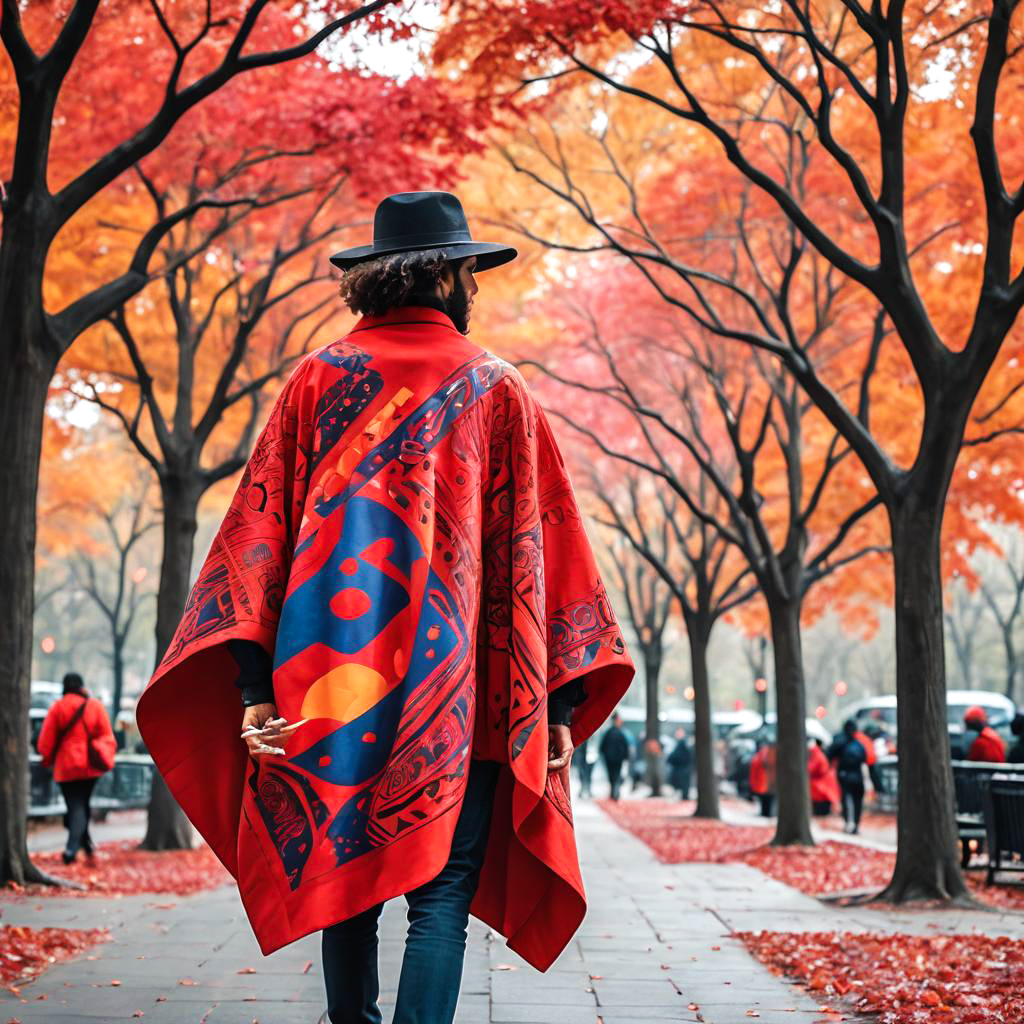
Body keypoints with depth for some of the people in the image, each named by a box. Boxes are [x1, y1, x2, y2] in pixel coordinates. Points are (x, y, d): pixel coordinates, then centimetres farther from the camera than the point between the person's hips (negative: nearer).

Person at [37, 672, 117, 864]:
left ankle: (87, 844, 1)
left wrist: (47, 759, 15)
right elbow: (107, 736, 2)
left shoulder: (57, 708, -3)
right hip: (89, 765, 2)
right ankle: (72, 848, -1)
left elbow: (46, 739, 0)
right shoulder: (95, 706, 2)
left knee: (75, 806, 5)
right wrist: (106, 759, 10)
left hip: (66, 766, -2)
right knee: (82, 805, 11)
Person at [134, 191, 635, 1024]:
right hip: (455, 686, -2)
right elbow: (536, 548, 3)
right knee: (442, 892, -1)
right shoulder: (497, 389, 6)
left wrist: (255, 683, -1)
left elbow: (262, 523, 2)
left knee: (342, 883, 12)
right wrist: (561, 700, 4)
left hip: (326, 678, 2)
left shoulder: (318, 378, 8)